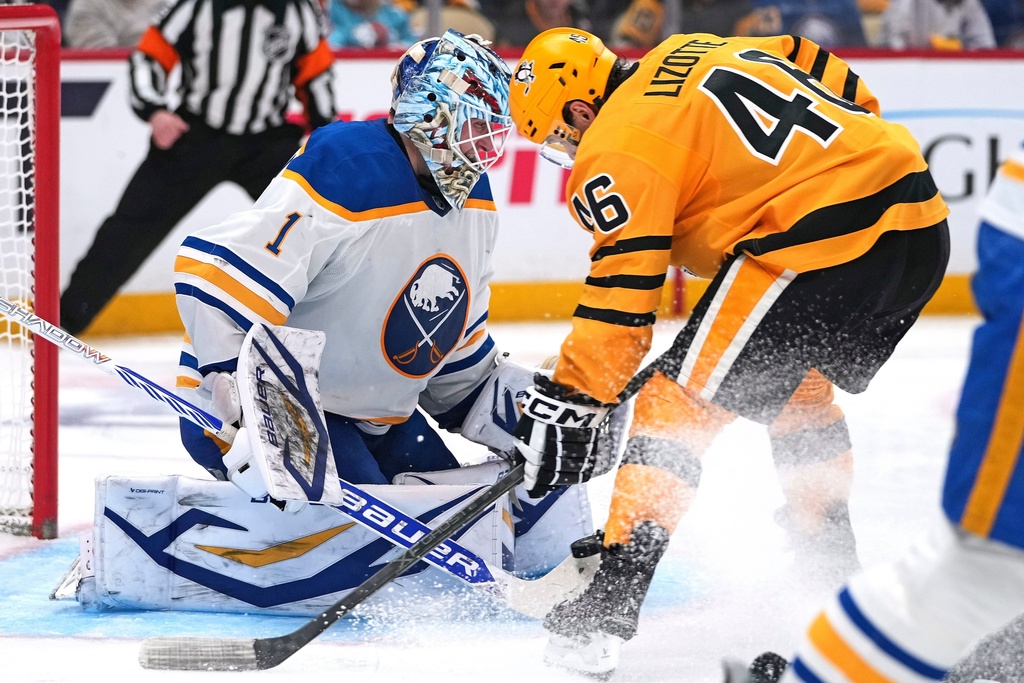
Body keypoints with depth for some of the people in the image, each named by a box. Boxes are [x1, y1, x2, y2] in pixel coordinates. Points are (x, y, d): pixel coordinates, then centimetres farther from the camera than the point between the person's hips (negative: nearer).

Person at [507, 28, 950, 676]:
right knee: (798, 385, 32)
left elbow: (621, 291, -7)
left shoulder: (618, 148, -2)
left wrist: (569, 402, -3)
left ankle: (610, 605, -11)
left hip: (824, 242, -9)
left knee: (679, 398, -4)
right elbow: (826, 74, 25)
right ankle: (832, 566, 41)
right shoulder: (696, 50, 21)